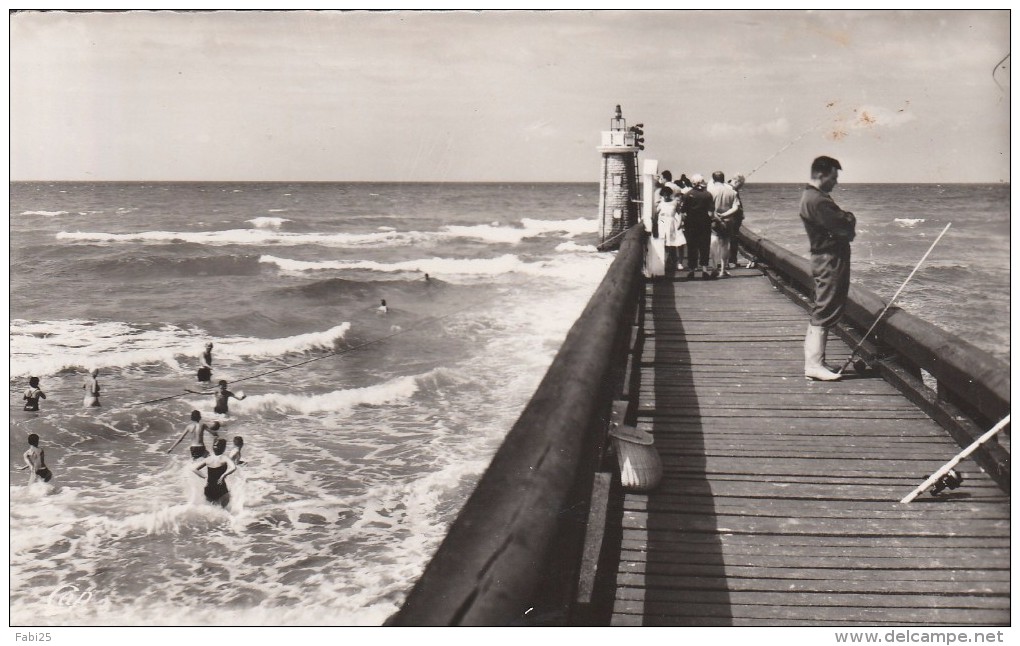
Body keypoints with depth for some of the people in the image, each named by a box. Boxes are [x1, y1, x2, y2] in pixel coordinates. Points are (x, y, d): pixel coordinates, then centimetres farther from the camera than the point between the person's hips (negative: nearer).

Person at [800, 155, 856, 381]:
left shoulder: (811, 196, 16)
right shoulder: (817, 200, -18)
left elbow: (838, 225, 17)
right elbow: (844, 226, -20)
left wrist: (845, 220, -3)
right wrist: (850, 219, 0)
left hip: (827, 259, 11)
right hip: (830, 260, -11)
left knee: (820, 311, 13)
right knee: (825, 312, -9)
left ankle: (812, 361, 19)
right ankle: (815, 364, -8)